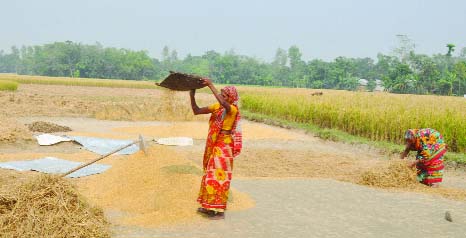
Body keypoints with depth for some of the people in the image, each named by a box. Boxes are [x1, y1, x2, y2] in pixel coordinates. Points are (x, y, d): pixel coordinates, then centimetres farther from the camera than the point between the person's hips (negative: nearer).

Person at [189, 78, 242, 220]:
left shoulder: (233, 109, -14)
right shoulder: (216, 107, 8)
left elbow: (223, 103, -37)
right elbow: (196, 111, 10)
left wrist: (211, 85, -33)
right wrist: (192, 96, -3)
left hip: (224, 145, -8)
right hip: (213, 144, 8)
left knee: (220, 175, -6)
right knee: (210, 174, 14)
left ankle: (220, 210, 1)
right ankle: (209, 206, 25)